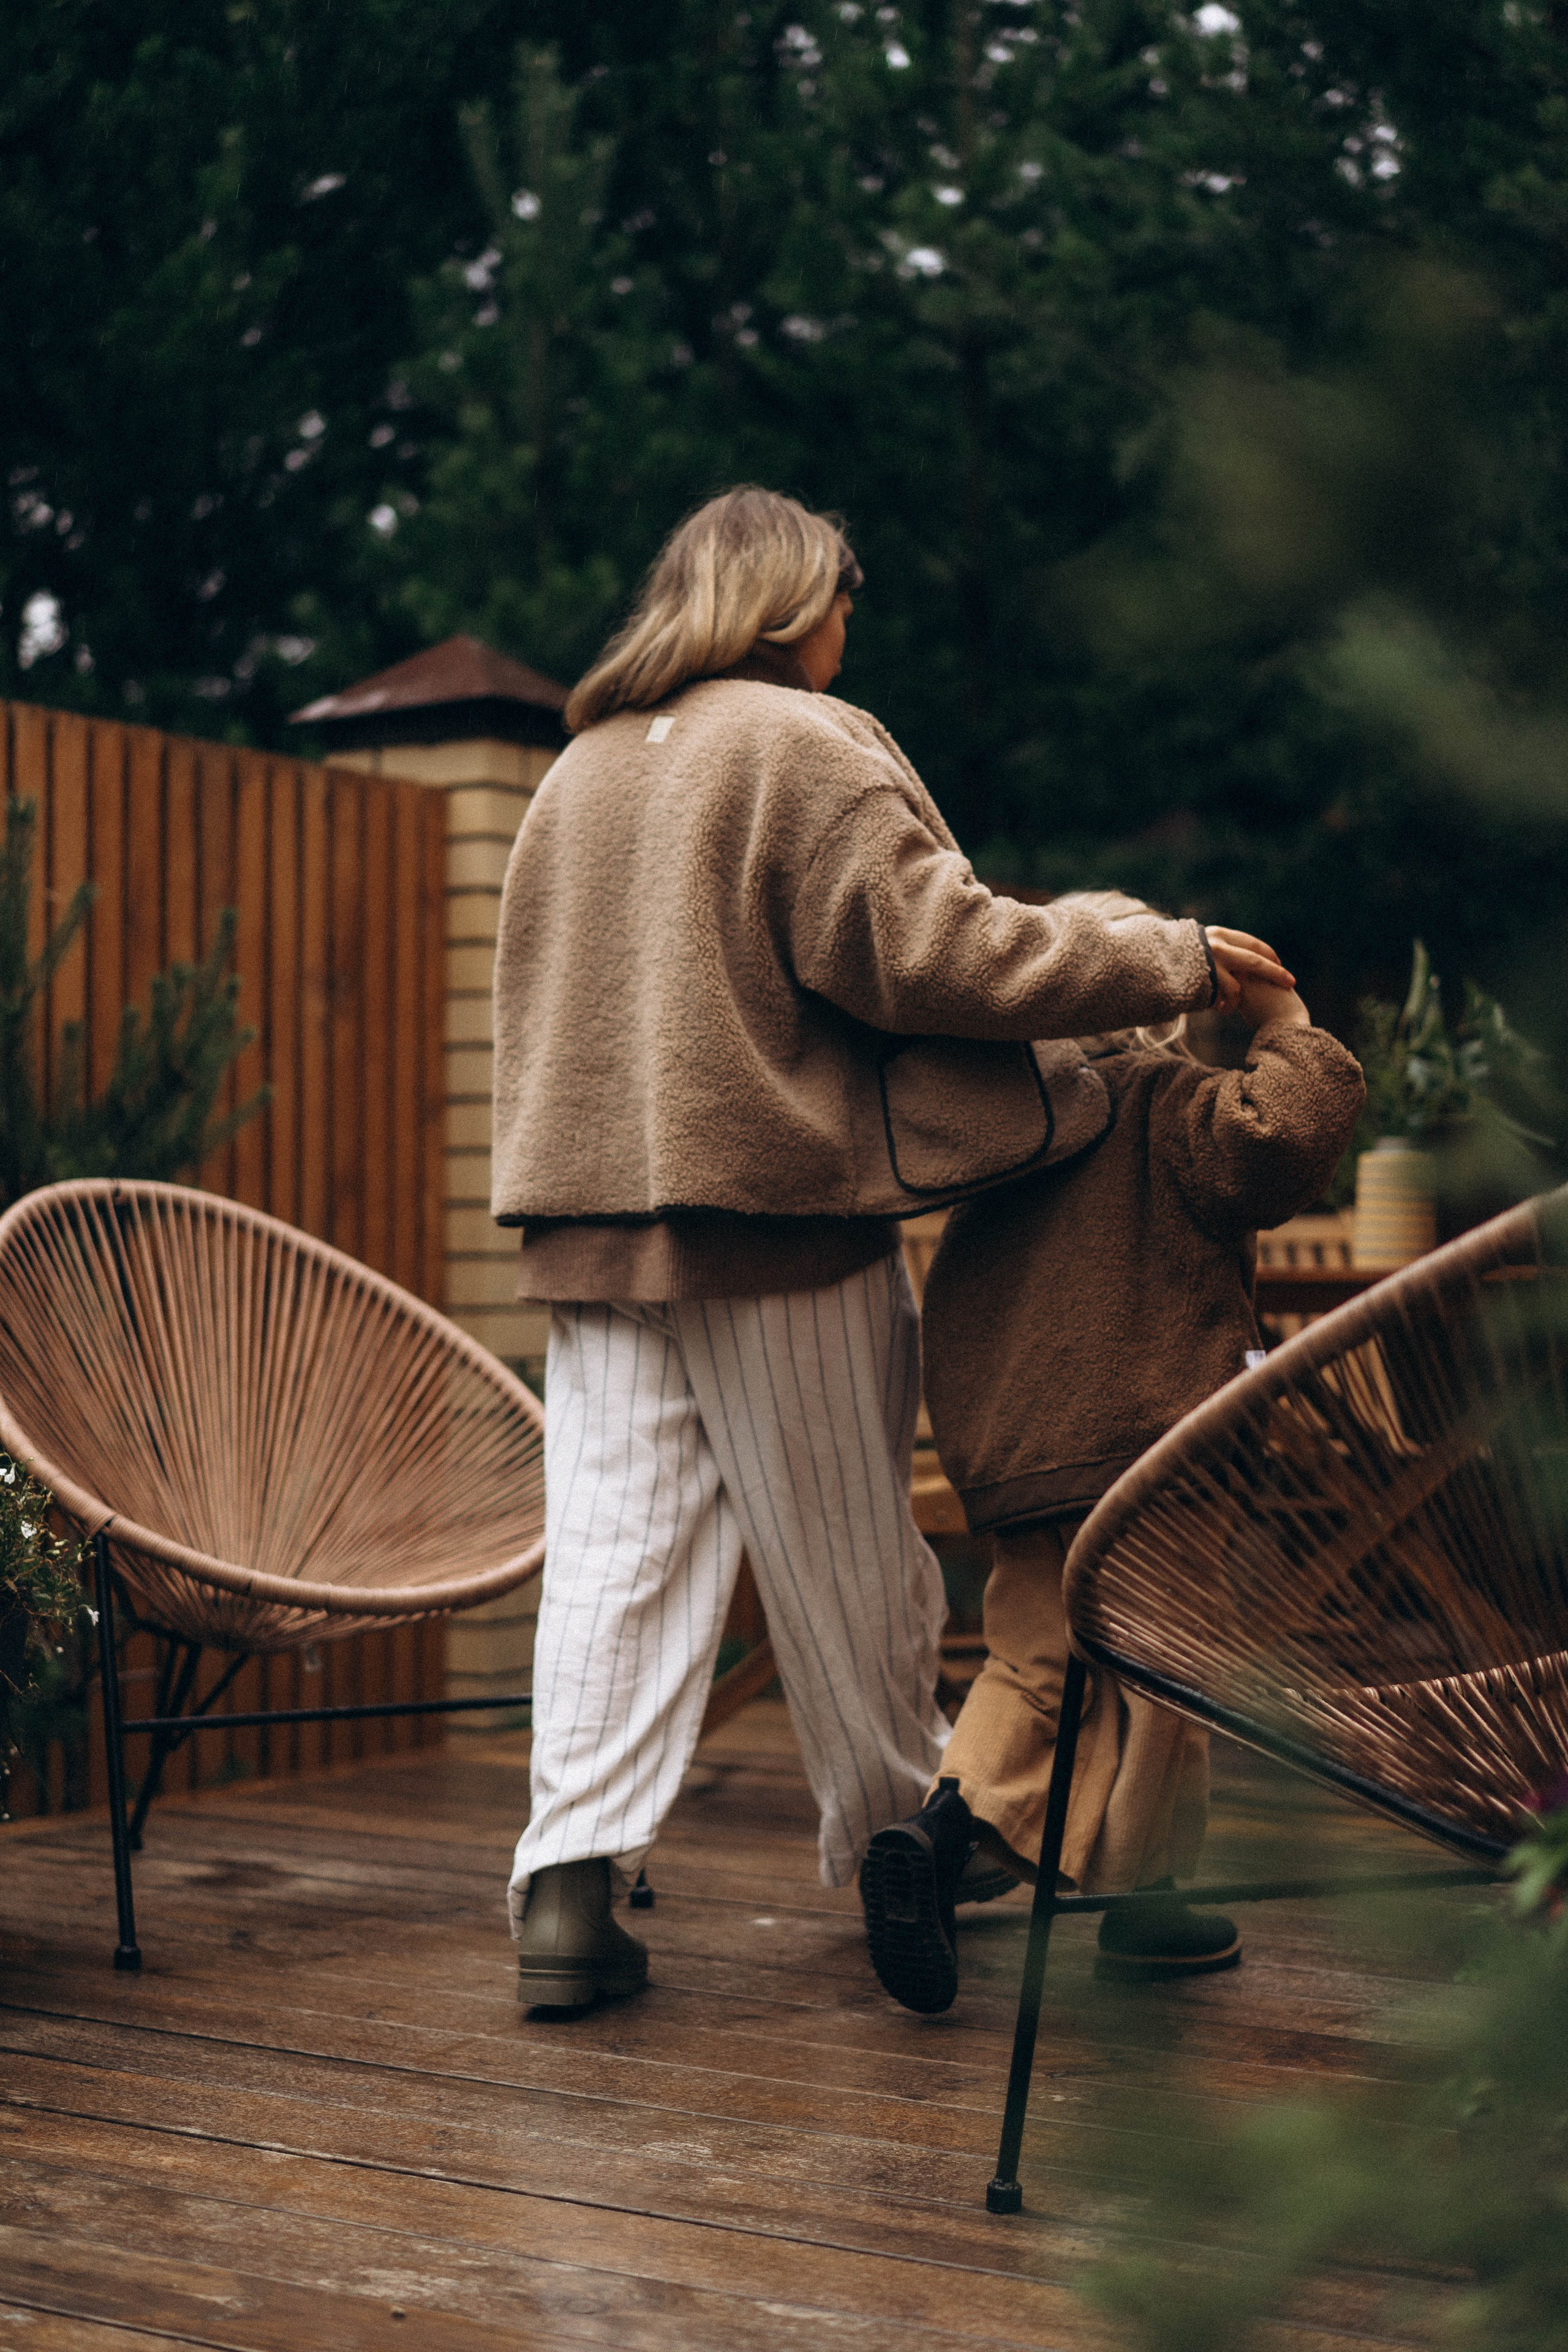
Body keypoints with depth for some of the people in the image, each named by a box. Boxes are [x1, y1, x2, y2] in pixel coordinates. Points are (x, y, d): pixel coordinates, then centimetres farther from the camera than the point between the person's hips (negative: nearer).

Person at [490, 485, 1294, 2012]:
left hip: (588, 1223, 6)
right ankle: (895, 1847, 20)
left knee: (613, 1545, 3)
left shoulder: (581, 768, 17)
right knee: (843, 1555, 7)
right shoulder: (803, 747, -5)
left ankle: (570, 1876, -4)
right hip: (771, 1202, -6)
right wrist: (1175, 963, -8)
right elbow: (936, 953, -14)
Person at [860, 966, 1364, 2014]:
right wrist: (1292, 1033, -8)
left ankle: (948, 1821, -6)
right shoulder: (1163, 1100, -7)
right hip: (1143, 1444, -7)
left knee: (1038, 1658, 15)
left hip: (1009, 1456, 7)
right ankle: (1140, 1897, 16)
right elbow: (1280, 1138, -26)